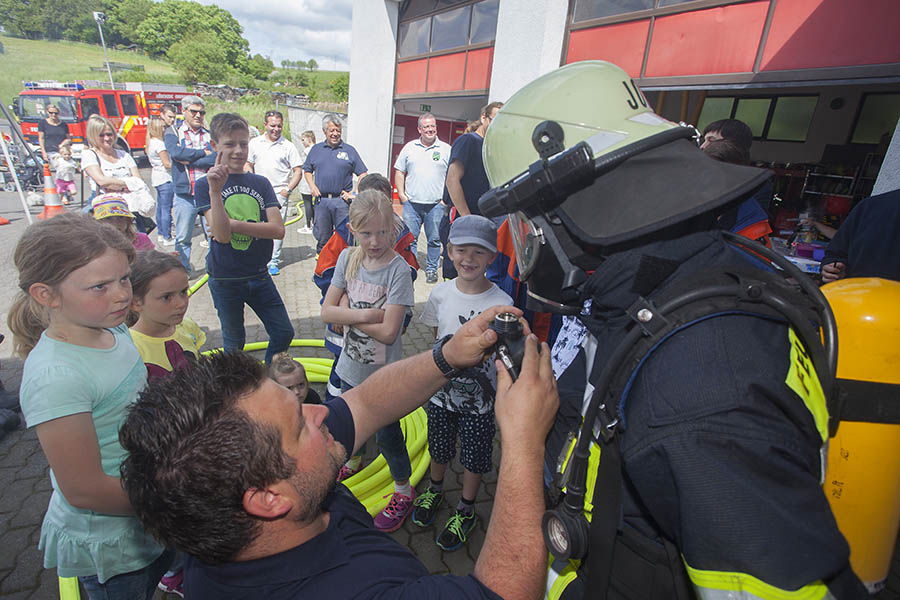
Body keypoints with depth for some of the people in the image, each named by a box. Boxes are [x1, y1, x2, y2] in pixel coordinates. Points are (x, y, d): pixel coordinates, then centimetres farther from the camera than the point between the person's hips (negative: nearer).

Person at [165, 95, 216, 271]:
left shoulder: (210, 135, 10)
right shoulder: (173, 132, 9)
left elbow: (218, 158, -8)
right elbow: (176, 152, -13)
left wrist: (189, 160, -10)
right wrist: (203, 153, -7)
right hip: (184, 195, 0)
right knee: (183, 238, 8)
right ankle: (183, 270, 22)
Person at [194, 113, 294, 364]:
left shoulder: (261, 183, 0)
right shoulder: (205, 185, -7)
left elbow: (278, 229, -12)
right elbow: (221, 235, -21)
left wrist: (234, 224, -19)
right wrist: (215, 190, -29)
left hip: (259, 276, 3)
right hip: (224, 280, -2)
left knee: (284, 333, 7)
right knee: (234, 341, 16)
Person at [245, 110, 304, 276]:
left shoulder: (288, 146, 3)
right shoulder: (255, 143, 10)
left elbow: (298, 171, 2)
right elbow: (248, 165, 14)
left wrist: (288, 190, -7)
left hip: (279, 193, -2)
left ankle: (273, 262, 6)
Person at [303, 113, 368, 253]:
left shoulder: (349, 150, 5)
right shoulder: (316, 149, 13)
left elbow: (362, 174, 5)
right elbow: (307, 171, 20)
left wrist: (355, 193, -5)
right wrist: (312, 186, 3)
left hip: (342, 201, -2)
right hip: (321, 200, 3)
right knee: (322, 237, 10)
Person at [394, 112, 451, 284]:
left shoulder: (446, 149, 5)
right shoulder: (409, 147, 10)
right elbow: (399, 172, 12)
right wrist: (401, 194, 3)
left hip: (436, 204, -1)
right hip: (411, 203, 1)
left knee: (434, 240, 6)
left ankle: (431, 269, 19)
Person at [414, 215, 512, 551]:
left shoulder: (501, 304, -19)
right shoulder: (442, 294, -10)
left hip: (479, 399, -2)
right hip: (441, 390, 3)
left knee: (474, 457, 16)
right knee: (439, 448, 24)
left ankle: (466, 510, 42)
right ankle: (435, 489, 54)